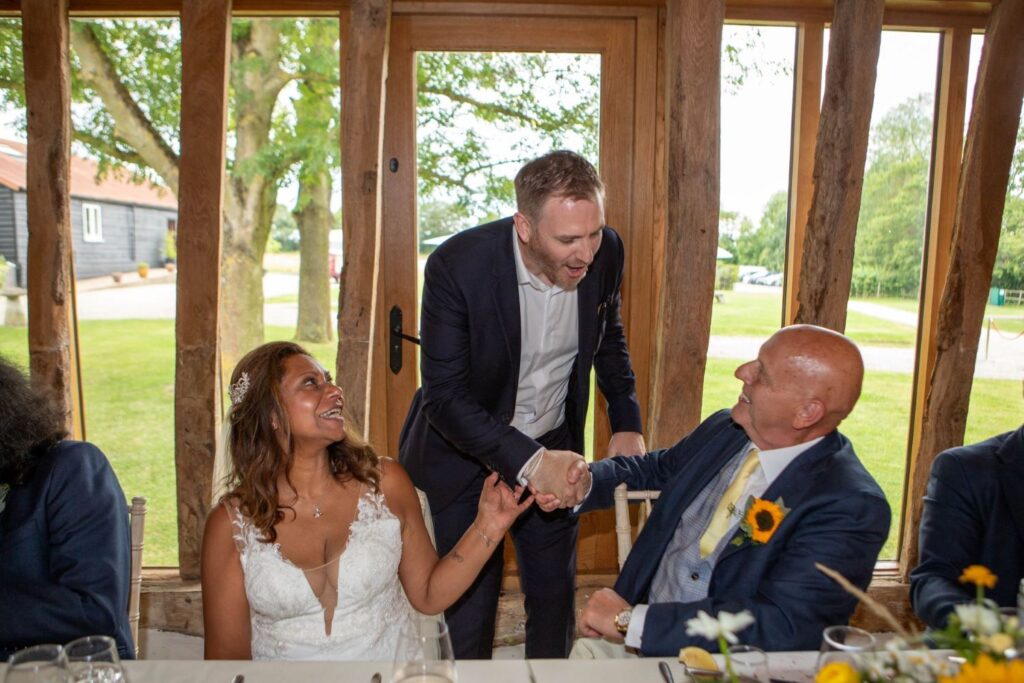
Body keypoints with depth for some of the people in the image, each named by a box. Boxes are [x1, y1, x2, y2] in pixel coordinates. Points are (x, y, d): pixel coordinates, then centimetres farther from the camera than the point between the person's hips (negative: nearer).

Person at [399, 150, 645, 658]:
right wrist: (527, 462, -34)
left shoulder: (605, 252, -14)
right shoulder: (457, 265, -27)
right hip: (463, 455, -3)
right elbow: (444, 397, -25)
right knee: (469, 605, 10)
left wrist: (626, 422, 0)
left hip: (552, 447, 4)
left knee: (556, 595, 16)